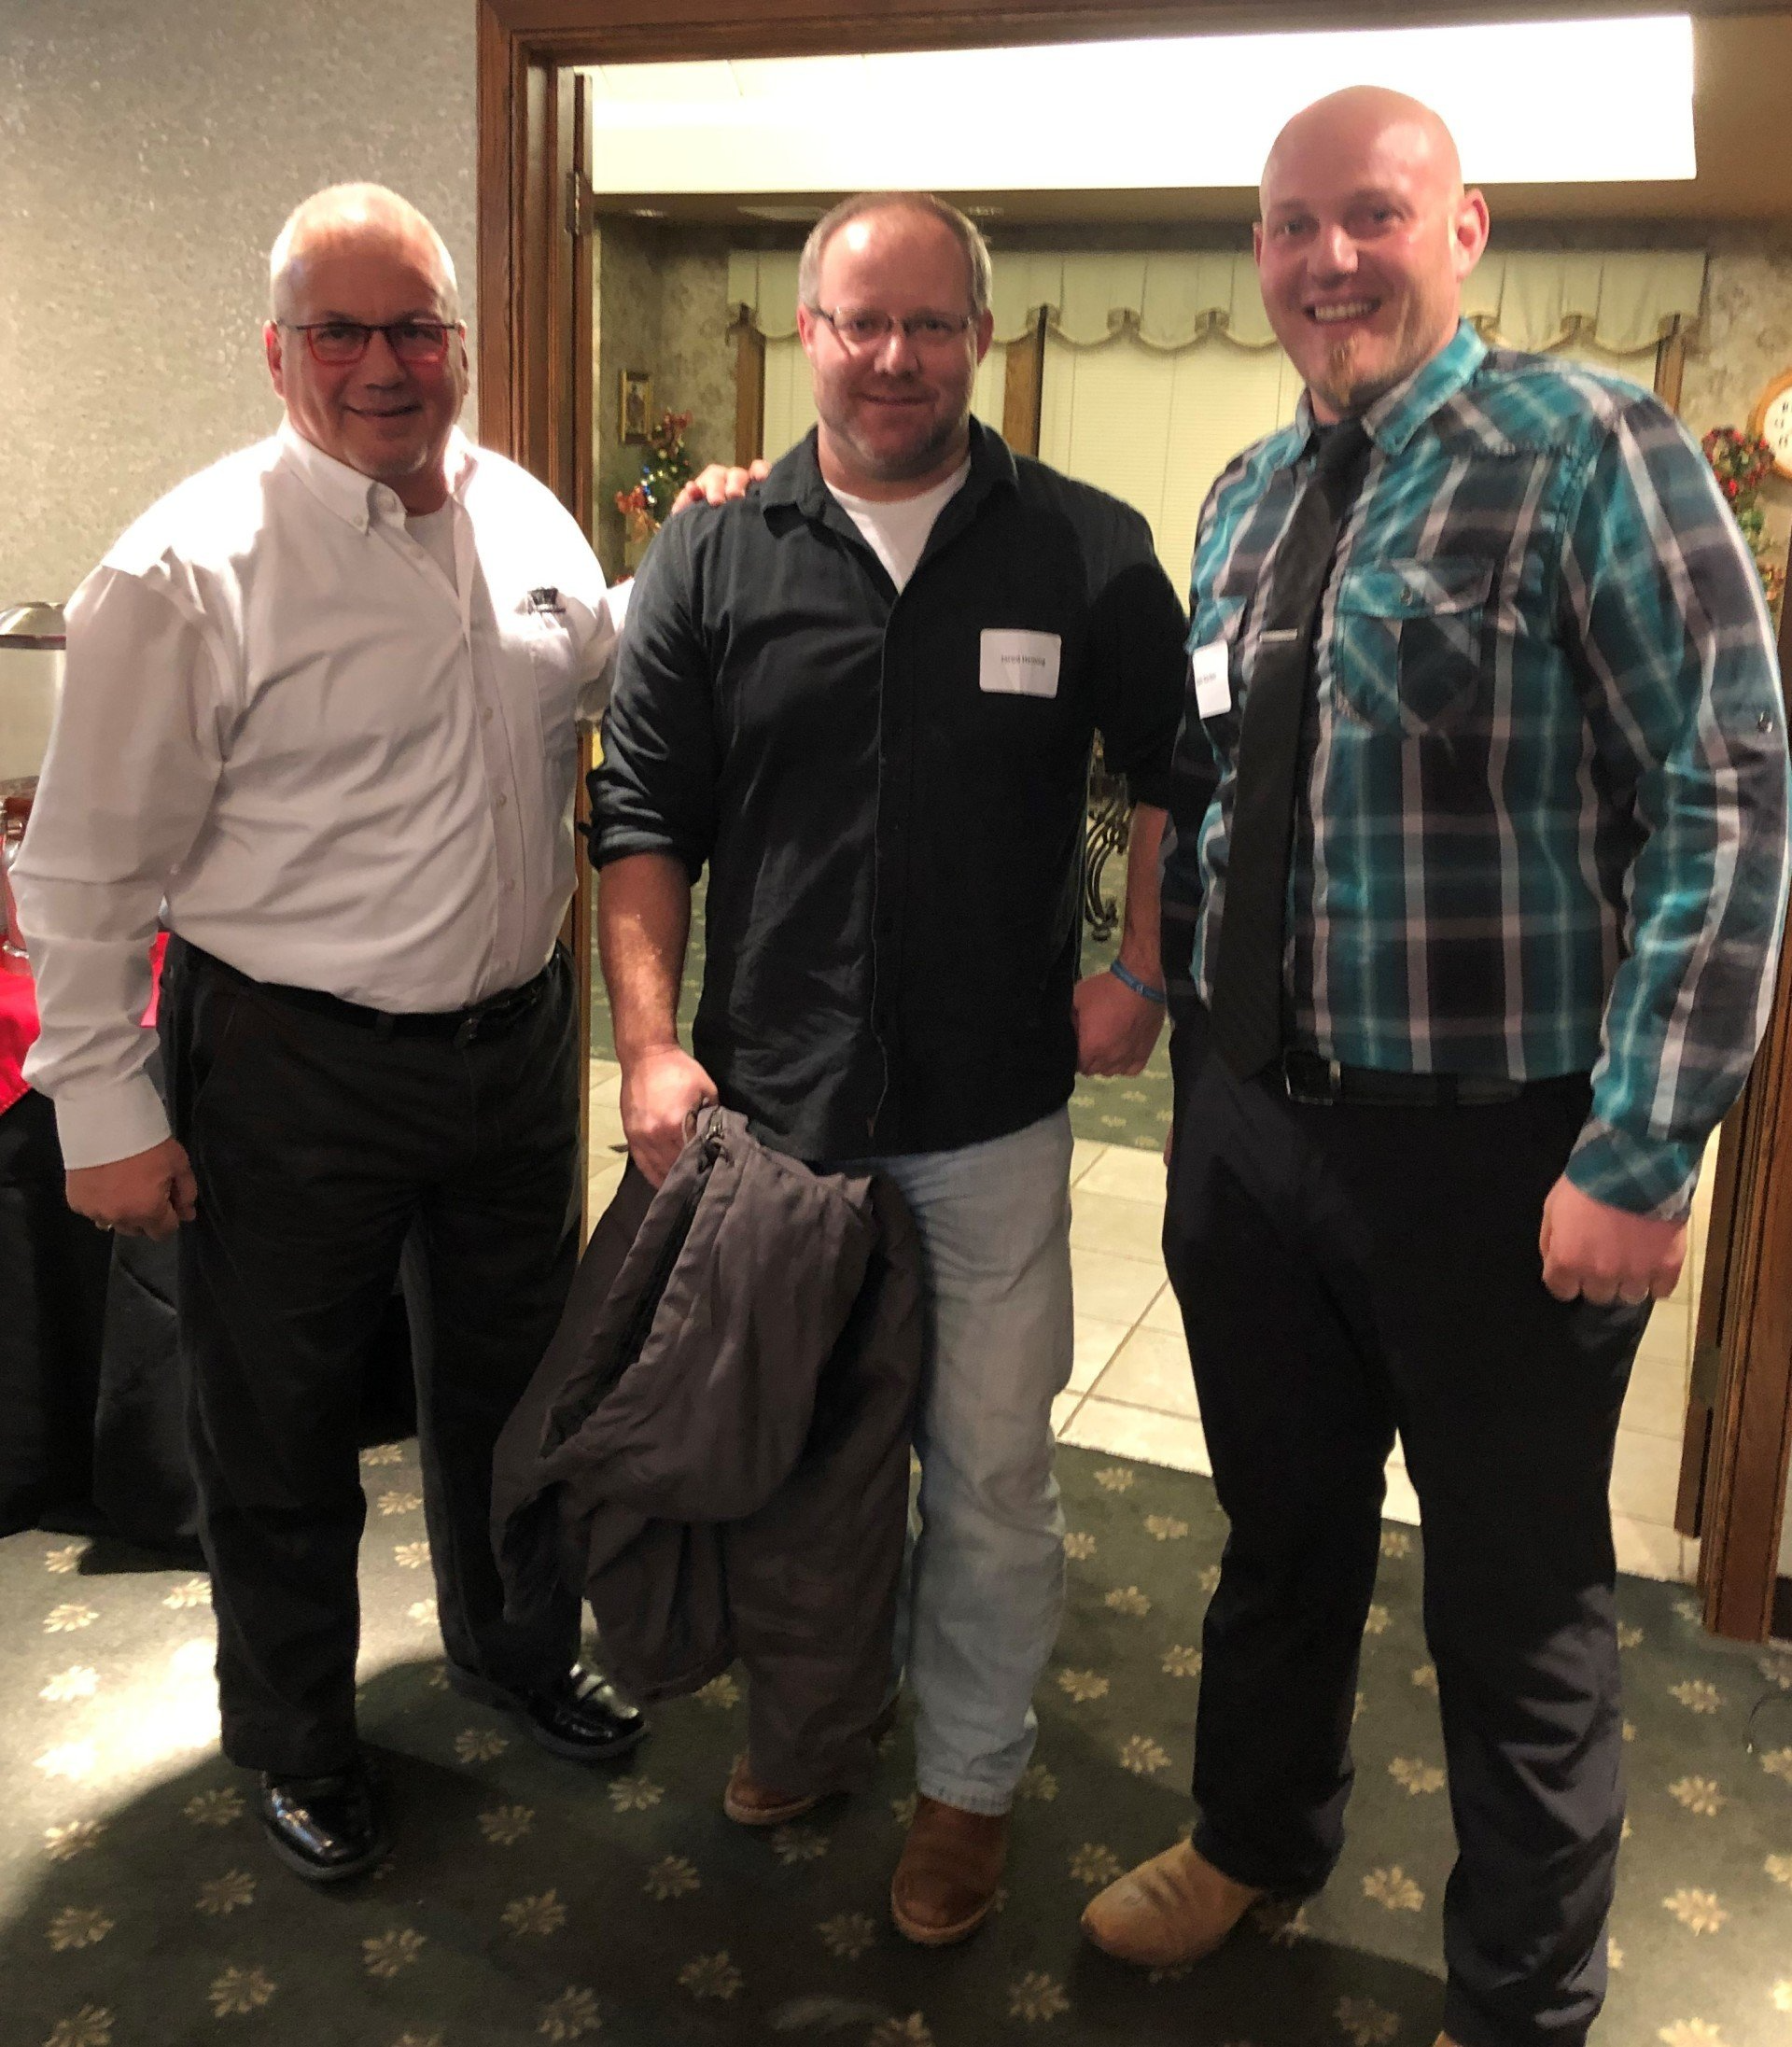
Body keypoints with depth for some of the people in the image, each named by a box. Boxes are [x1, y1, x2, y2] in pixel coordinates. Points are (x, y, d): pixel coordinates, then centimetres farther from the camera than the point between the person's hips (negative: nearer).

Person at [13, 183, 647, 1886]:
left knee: (509, 1378, 22)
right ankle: (295, 1741, 38)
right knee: (279, 1428, 12)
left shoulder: (528, 521, 4)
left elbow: (599, 678, 23)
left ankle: (513, 1646, 48)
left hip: (517, 1037, 6)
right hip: (292, 1070, -5)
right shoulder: (190, 567, -15)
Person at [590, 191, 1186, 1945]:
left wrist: (1142, 969, -1)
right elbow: (643, 814, 3)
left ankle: (969, 1776, 32)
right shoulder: (711, 560, 2)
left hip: (992, 1114, -1)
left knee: (988, 1474, 8)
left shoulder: (1085, 552, -1)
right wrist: (652, 1039, -6)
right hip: (764, 1106, 2)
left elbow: (1178, 774, 8)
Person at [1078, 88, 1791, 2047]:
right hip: (1246, 1124, 6)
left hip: (1490, 1147, -5)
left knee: (1516, 1599, 11)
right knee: (1279, 1527, 23)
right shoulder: (1245, 498, 10)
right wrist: (1166, 993, 12)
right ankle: (1253, 1837, 49)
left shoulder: (1588, 449, -10)